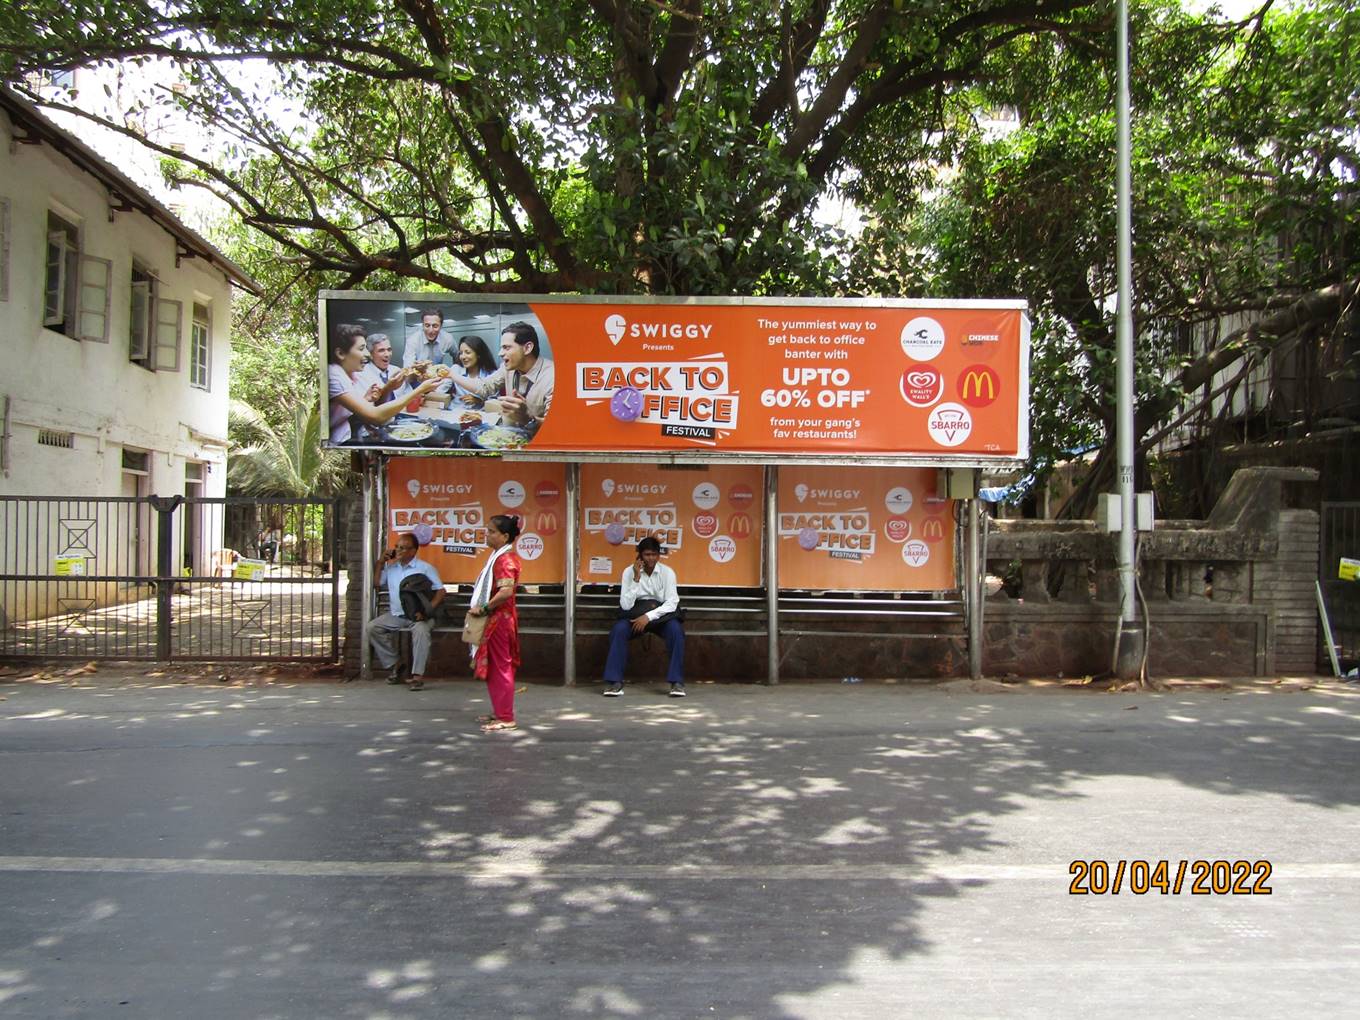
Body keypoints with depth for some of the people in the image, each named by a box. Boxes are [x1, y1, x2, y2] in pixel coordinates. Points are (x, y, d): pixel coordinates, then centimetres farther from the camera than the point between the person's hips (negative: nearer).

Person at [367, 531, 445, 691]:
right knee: (372, 628, -15)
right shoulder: (390, 566, 15)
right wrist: (380, 561, 6)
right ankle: (393, 666, -6)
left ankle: (417, 675, -35)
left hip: (417, 615, -5)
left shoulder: (425, 568, -1)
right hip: (395, 615, 5)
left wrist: (426, 611, -19)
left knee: (421, 630, -36)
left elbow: (440, 591, -6)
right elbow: (376, 582, 16)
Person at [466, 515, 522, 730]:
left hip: (499, 620, -10)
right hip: (495, 619, 10)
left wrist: (484, 608, -21)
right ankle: (500, 712, 25)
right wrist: (483, 609, 10)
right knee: (495, 668, 16)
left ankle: (506, 718, 1)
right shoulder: (499, 557, 14)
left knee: (500, 668, -4)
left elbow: (506, 591, -29)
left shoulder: (505, 559, -17)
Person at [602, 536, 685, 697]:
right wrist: (636, 578, -23)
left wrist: (649, 616, -27)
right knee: (618, 629, -30)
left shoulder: (667, 572, -9)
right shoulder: (629, 572, -9)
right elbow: (626, 605, -17)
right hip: (635, 614, 0)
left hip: (660, 614, 0)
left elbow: (672, 603, -16)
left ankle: (677, 681, -23)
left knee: (676, 630, -31)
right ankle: (614, 682, -24)